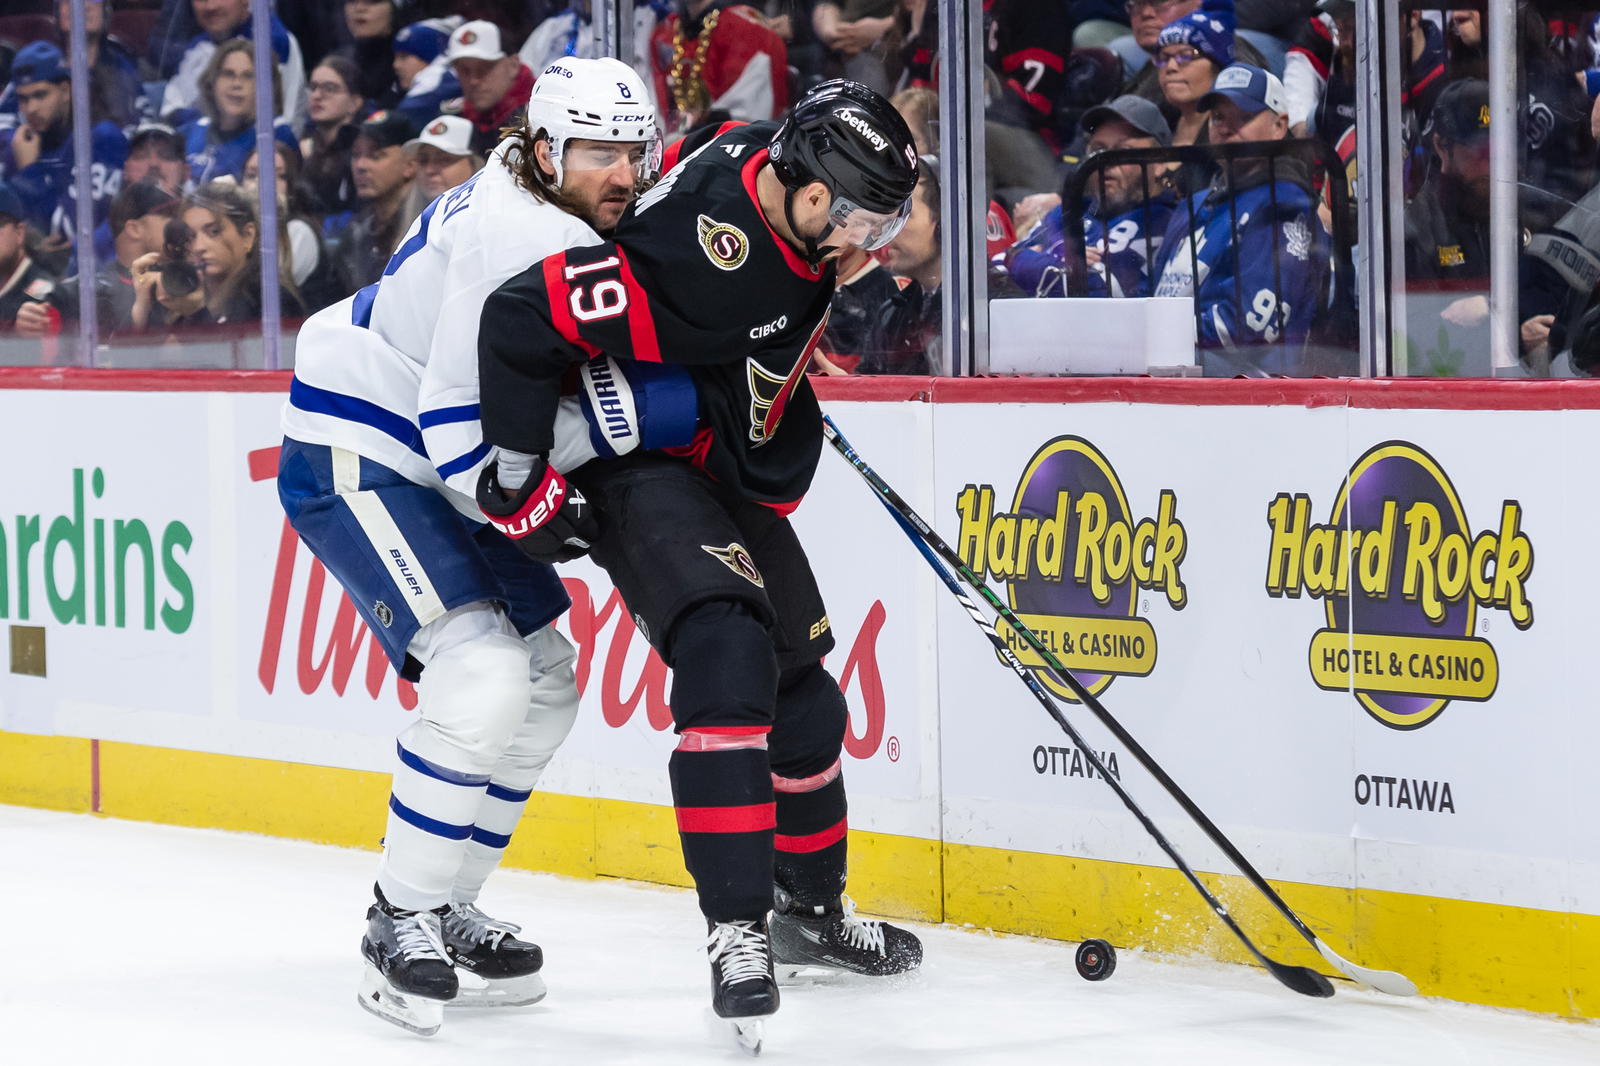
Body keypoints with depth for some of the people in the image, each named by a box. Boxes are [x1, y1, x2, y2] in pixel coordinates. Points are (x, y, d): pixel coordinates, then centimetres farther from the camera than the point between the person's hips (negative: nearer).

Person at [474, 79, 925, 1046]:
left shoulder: (780, 168, -11)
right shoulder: (704, 265, -36)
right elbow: (522, 322, -34)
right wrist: (524, 487, -24)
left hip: (729, 465, 9)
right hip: (632, 467, -9)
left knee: (802, 673, 15)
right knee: (728, 651, -27)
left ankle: (811, 906, 33)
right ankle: (737, 929, -26)